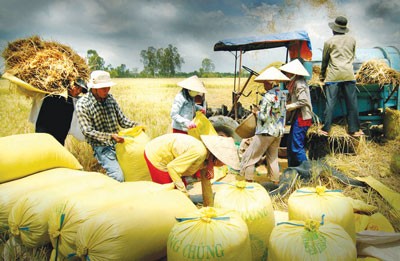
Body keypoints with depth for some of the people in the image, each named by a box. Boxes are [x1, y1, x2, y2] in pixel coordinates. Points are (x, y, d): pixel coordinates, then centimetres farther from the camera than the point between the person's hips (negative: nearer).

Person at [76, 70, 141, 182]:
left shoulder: (110, 98, 6)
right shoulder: (82, 104, -9)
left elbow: (122, 120, 10)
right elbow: (88, 132, -13)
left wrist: (136, 125, -10)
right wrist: (110, 136, -24)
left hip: (118, 142, 6)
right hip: (101, 147, -6)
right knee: (118, 177, -21)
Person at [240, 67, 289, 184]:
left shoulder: (268, 97, -19)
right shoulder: (283, 95, 6)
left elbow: (263, 117, -22)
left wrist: (256, 112, -2)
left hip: (266, 132, -8)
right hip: (278, 132, 8)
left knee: (249, 157, 3)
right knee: (273, 158, 20)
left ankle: (249, 181, 6)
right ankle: (276, 181, 26)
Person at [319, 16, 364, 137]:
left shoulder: (329, 42, 1)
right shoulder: (352, 40, 11)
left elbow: (325, 60, 9)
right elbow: (353, 57, 22)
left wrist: (322, 75, 21)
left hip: (333, 76, -2)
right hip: (349, 75, 3)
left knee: (330, 103, -2)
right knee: (352, 103, 6)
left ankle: (326, 129, 0)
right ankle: (354, 129, 11)